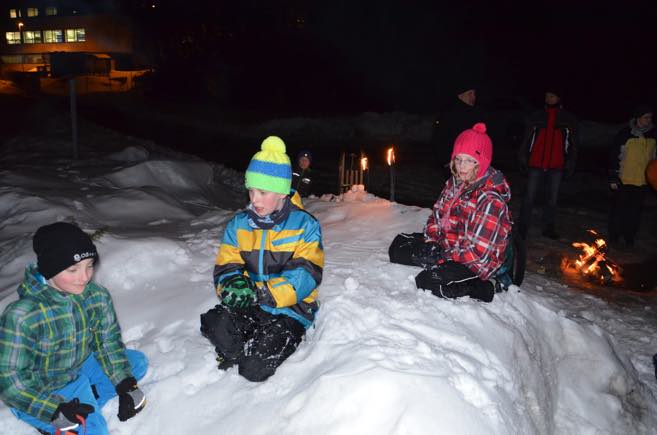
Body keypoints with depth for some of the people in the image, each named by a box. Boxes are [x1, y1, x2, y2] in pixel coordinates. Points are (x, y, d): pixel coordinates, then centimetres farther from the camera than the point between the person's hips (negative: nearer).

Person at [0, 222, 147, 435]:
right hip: (37, 394, -6)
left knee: (138, 361, 0)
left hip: (80, 369, 6)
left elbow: (109, 342, -4)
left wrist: (126, 387, -11)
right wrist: (56, 411, -28)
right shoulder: (21, 316, -30)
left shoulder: (97, 296, -15)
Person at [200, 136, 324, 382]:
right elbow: (225, 268, 2)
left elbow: (305, 275, -18)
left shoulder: (304, 225, -8)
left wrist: (259, 293, -30)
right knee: (216, 327, -29)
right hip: (249, 307, 3)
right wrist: (235, 285, -24)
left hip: (290, 309, -3)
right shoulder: (239, 225, 5)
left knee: (254, 369, -21)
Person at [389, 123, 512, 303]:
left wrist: (441, 255, -23)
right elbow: (437, 214, 10)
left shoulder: (491, 200, -26)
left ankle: (486, 286, -10)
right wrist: (431, 241, -7)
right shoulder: (454, 183, 0)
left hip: (477, 263, -8)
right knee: (399, 246, 8)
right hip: (446, 244, 9)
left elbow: (479, 251, -28)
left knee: (429, 281, -29)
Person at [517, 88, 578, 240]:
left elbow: (572, 143, 9)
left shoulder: (568, 119, 8)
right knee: (529, 197, -3)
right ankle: (522, 229, 3)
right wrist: (523, 159, 2)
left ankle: (548, 228, 21)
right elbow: (527, 139, 9)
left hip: (556, 166, 1)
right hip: (536, 164, -1)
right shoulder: (536, 117, 8)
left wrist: (570, 164, 3)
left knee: (552, 198, 10)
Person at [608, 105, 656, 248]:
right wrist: (613, 178, -9)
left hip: (643, 181, 4)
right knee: (618, 209, 5)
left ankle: (629, 237, 22)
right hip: (624, 181, -3)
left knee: (635, 211, 9)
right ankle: (614, 236, 19)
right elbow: (613, 156, -8)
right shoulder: (625, 134, -9)